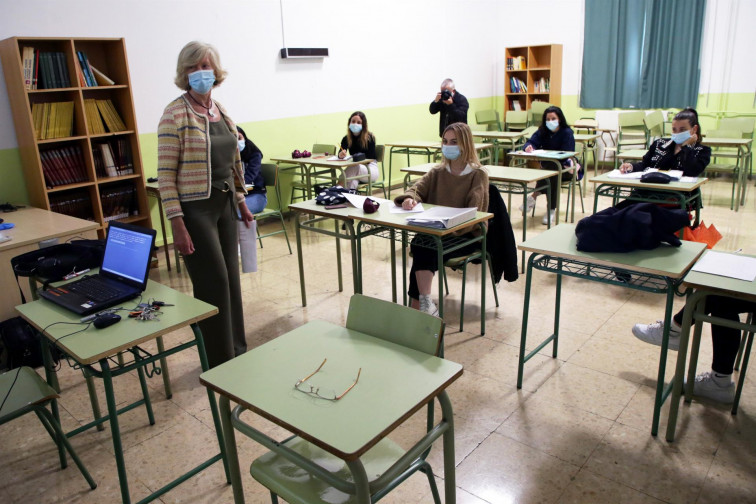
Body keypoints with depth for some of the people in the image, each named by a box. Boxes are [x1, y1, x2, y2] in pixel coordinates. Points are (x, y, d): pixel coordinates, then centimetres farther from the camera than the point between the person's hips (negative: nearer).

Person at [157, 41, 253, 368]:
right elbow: (165, 174, -14)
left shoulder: (220, 111, 10)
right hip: (195, 209, -7)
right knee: (213, 283, -2)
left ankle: (237, 352, 30)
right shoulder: (175, 114, -11)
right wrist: (177, 225, -18)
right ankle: (219, 362, 16)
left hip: (225, 204, 7)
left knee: (231, 279, 13)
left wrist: (241, 201, 16)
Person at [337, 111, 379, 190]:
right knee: (353, 181, -35)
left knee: (354, 167, -35)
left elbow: (369, 159, -10)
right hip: (355, 168, 3)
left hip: (371, 169, -2)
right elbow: (340, 152, -14)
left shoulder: (370, 138, -8)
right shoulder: (346, 139, 3)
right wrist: (341, 155, -39)